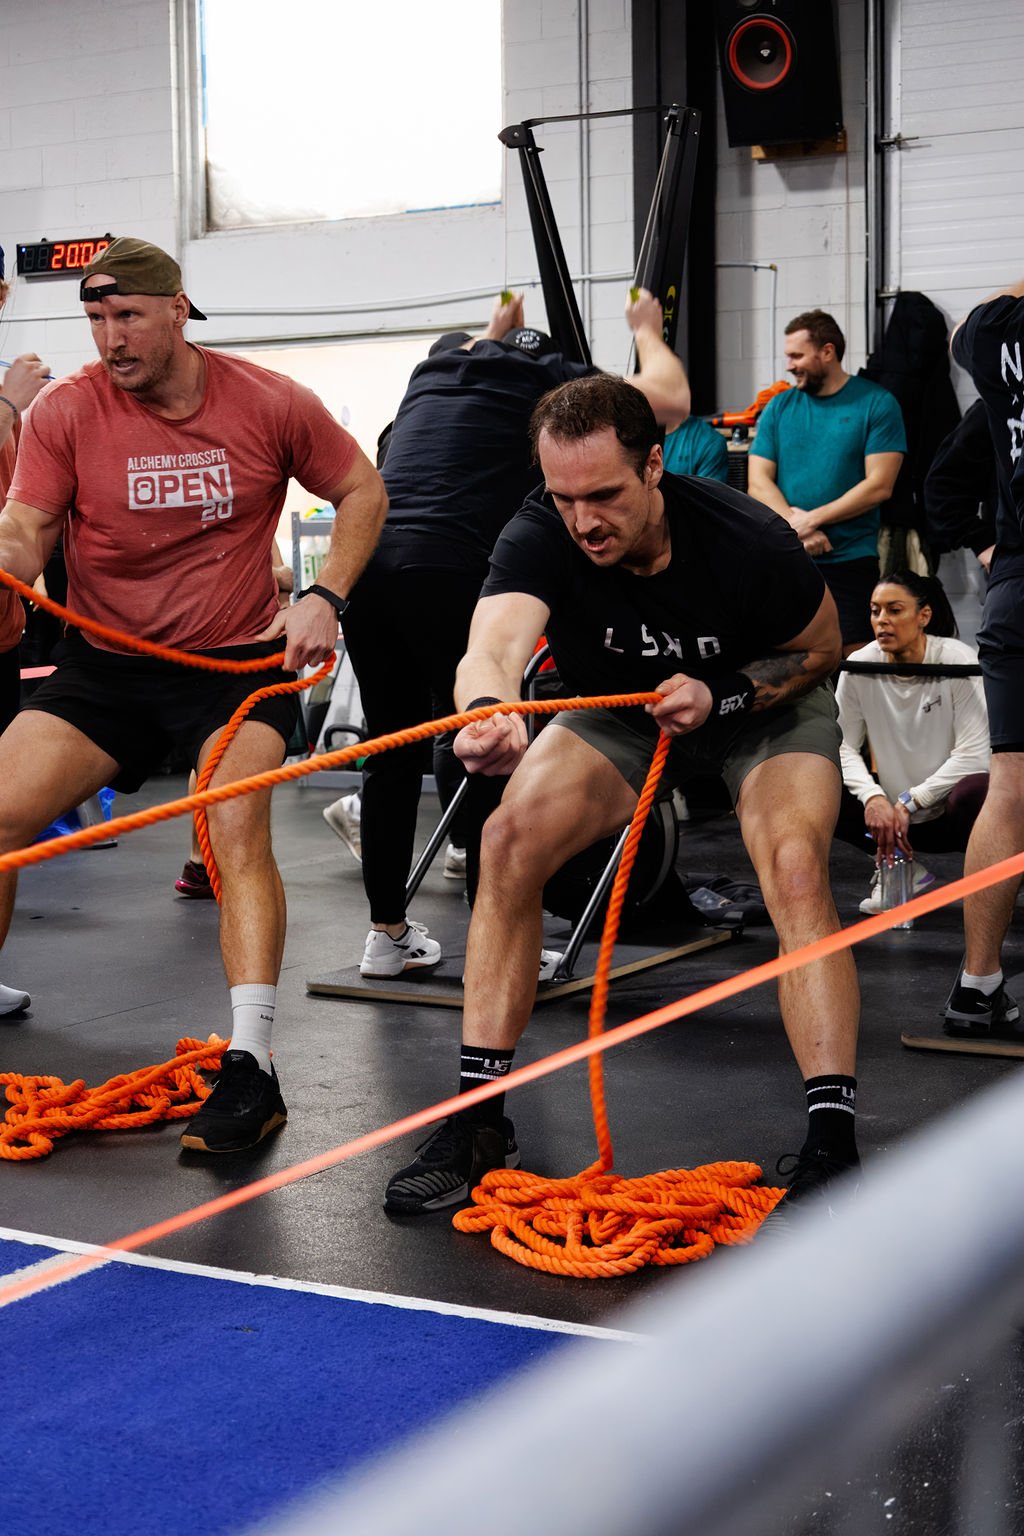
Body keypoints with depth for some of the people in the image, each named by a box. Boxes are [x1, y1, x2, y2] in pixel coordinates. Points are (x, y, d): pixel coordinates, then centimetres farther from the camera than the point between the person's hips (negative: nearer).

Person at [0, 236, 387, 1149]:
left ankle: (251, 1066, -21)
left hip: (240, 660, -2)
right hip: (104, 665, 2)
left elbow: (362, 491, 7)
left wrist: (326, 598, -7)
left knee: (238, 829, -22)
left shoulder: (269, 404, -5)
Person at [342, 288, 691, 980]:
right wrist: (647, 331, 34)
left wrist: (499, 330, 73)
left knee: (392, 757, 16)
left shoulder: (439, 365, 29)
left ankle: (387, 934, 23)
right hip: (449, 573, -6)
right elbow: (671, 402, 17)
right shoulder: (547, 378, 12)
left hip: (366, 562, 6)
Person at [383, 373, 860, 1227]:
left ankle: (833, 1143, -27)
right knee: (510, 841, -17)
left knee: (797, 866, -29)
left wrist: (718, 695, -28)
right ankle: (480, 1122, -9)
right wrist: (488, 709, -72)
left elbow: (823, 649, -12)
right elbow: (496, 643, -48)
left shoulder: (749, 540, -31)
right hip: (620, 710, 3)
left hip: (767, 708, -2)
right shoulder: (542, 538, -29)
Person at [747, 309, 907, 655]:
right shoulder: (778, 408, 10)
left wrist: (811, 519, -12)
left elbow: (879, 486, -8)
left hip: (849, 560, -3)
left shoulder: (876, 404, -1)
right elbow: (758, 483, 4)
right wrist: (795, 526, -12)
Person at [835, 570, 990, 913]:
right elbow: (843, 746, -6)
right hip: (894, 810, 4)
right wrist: (873, 796, -25)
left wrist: (910, 801, -24)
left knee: (975, 791, -39)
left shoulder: (958, 661, -16)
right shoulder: (859, 666, -8)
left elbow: (973, 753, -20)